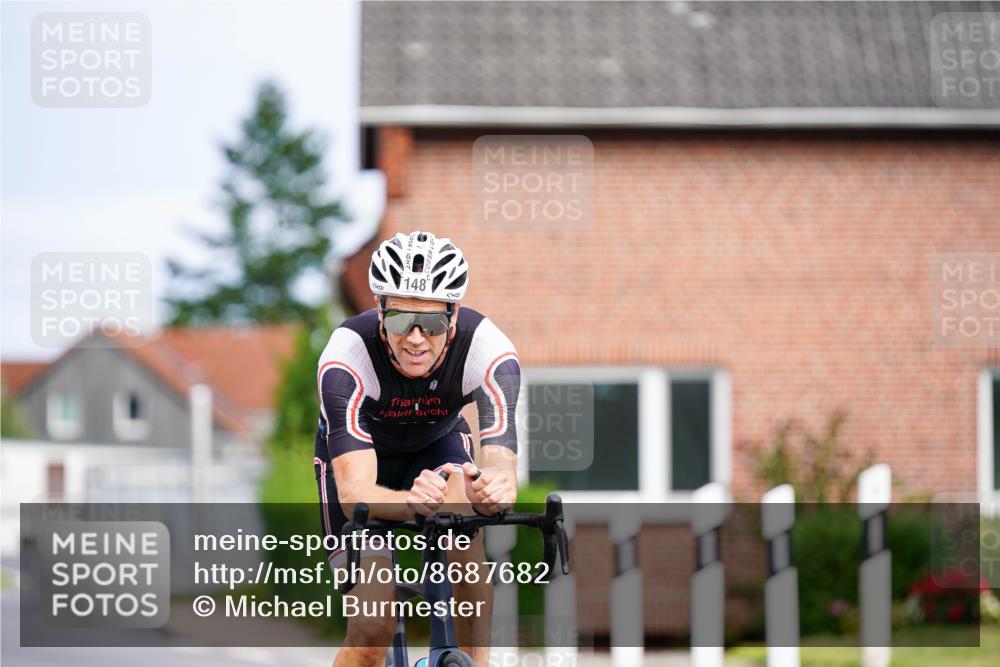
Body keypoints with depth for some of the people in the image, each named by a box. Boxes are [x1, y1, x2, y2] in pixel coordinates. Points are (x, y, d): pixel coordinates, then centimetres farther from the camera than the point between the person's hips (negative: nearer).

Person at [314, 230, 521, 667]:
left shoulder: (487, 349, -33)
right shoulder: (347, 354, -37)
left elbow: (502, 462, -42)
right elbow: (353, 492, -44)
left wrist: (495, 487, -66)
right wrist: (409, 502, -66)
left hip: (438, 444, 2)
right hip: (355, 452, -2)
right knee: (373, 630, -16)